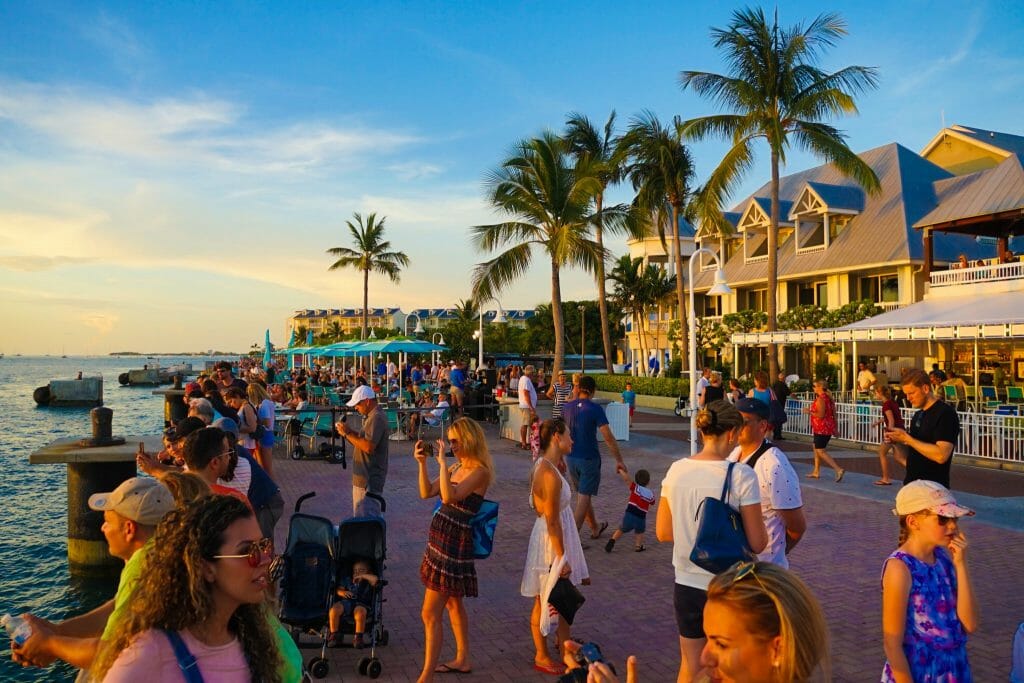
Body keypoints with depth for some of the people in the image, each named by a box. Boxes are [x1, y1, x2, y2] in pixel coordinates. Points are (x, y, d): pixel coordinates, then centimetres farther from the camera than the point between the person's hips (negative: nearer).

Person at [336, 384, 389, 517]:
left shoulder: (377, 418, -17)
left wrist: (347, 434, -17)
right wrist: (348, 431, 4)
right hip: (367, 476, 11)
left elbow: (368, 447, -26)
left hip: (370, 479, -11)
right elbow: (364, 439, 17)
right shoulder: (372, 416, 16)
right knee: (375, 517, 15)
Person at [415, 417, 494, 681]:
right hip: (440, 538, 9)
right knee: (453, 603, 21)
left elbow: (449, 496, -30)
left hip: (455, 543, -9)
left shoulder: (480, 471, -17)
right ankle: (462, 660, 36)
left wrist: (442, 462, -27)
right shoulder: (457, 467, 9)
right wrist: (422, 463, -4)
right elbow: (426, 492, 8)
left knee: (430, 614, -5)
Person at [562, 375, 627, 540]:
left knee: (582, 494, 19)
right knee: (584, 497, 1)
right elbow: (608, 438, -18)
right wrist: (619, 460, -12)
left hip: (571, 458, 6)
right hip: (589, 459, -6)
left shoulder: (568, 407, 1)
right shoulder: (595, 409, -15)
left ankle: (595, 529, 36)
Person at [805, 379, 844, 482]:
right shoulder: (829, 398, 12)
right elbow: (834, 414, 14)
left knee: (821, 452, -7)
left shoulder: (820, 399, -18)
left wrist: (809, 412, -10)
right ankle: (816, 471, 26)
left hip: (821, 429, -10)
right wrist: (835, 429, 19)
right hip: (829, 428, 10)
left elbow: (821, 415, -25)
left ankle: (838, 469, -17)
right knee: (816, 448, 20)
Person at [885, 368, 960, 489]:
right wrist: (898, 441, -1)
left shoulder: (946, 413, -13)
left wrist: (907, 438, -19)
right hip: (911, 486, 8)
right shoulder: (917, 416, 12)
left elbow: (941, 455, -25)